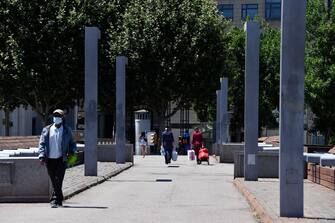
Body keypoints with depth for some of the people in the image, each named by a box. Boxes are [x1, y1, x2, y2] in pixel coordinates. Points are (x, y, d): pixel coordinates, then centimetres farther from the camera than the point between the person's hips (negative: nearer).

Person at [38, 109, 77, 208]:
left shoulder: (67, 131, 7)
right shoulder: (46, 130, 8)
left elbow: (72, 144, 15)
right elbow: (42, 143, 4)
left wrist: (71, 151, -6)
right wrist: (41, 156, -10)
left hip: (61, 159, -2)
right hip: (50, 160, 2)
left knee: (58, 181, -12)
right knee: (54, 182, 7)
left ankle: (55, 200, -11)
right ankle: (59, 200, 20)